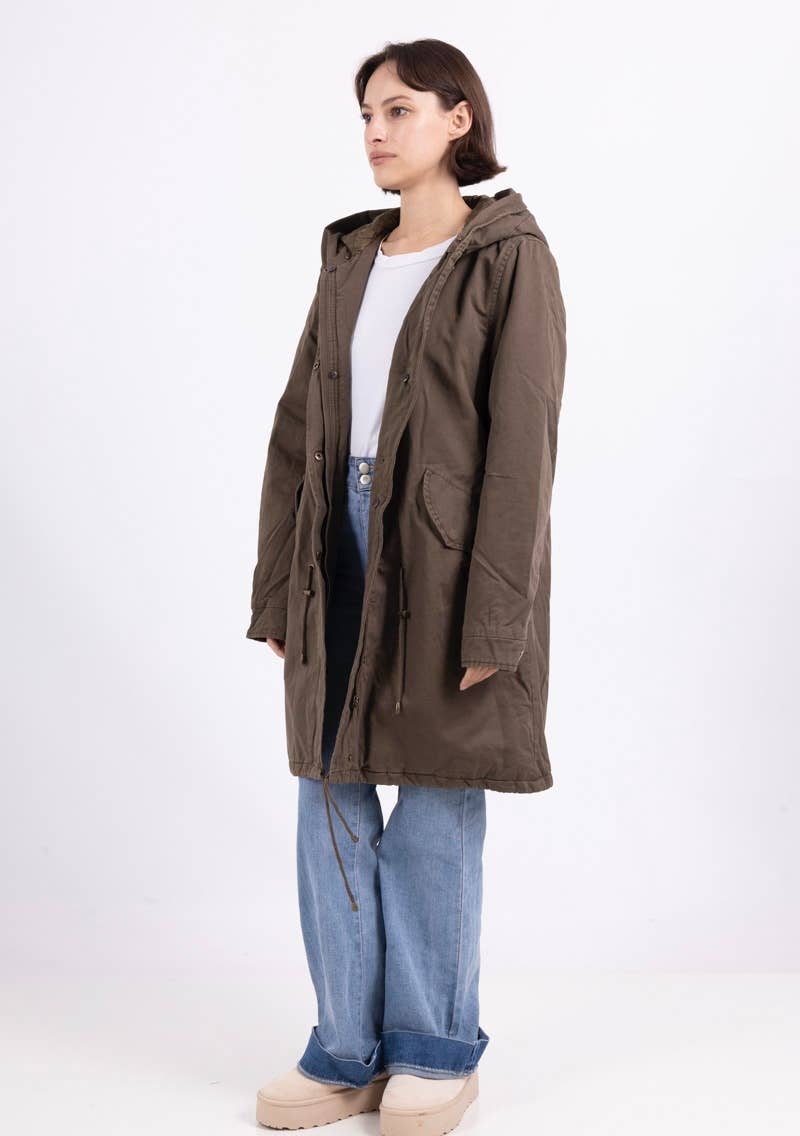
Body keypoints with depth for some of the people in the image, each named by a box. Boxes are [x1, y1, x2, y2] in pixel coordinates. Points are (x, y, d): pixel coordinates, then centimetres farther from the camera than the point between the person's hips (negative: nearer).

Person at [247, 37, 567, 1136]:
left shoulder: (511, 258, -4)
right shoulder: (351, 259, 14)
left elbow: (522, 442, -11)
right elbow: (300, 426, 12)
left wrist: (493, 616, -16)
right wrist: (276, 588, 7)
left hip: (446, 556, -6)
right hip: (344, 552, 6)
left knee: (436, 809, 3)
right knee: (331, 805, 6)